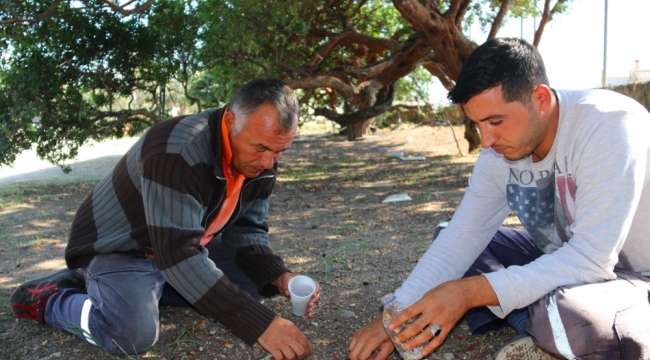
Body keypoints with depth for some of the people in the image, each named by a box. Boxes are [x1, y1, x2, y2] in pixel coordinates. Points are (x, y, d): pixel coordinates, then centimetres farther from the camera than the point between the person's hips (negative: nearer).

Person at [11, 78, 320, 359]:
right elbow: (179, 256, -40)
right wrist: (260, 324, -43)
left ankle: (148, 286, 8)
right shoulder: (179, 152, -36)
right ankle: (49, 298, 1)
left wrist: (280, 276, -25)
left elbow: (246, 230, -4)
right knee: (134, 333, -30)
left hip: (186, 246, 8)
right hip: (120, 246, -7)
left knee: (260, 279, 0)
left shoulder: (260, 159, -12)